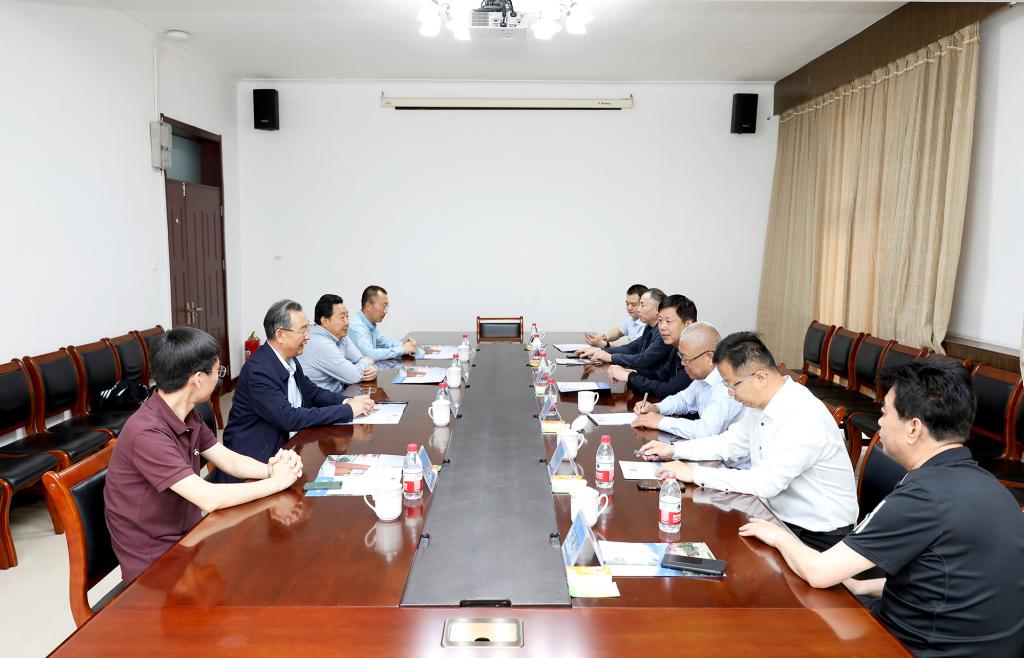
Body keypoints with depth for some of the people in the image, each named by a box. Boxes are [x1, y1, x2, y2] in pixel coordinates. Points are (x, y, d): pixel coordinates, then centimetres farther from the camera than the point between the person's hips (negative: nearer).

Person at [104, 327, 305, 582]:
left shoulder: (188, 416, 1)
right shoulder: (147, 433, -27)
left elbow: (229, 460, 6)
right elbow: (208, 499, -31)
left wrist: (272, 468, -14)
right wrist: (276, 482, -20)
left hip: (186, 537, 8)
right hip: (155, 562, -7)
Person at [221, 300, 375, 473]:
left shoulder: (290, 360, 3)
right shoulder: (258, 370, -22)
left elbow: (313, 392, 13)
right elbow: (289, 418, -27)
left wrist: (348, 401, -7)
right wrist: (348, 410, -24)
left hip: (287, 444, 8)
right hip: (255, 457, -8)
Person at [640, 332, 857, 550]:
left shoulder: (803, 417, -27)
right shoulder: (761, 402, -1)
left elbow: (767, 483, -30)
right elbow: (730, 443, 13)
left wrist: (695, 474, -25)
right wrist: (673, 450, 3)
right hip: (778, 515, 7)